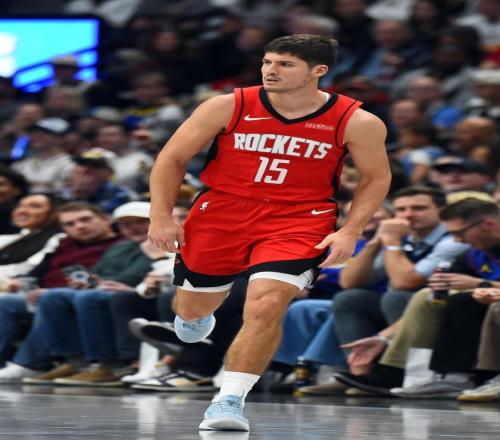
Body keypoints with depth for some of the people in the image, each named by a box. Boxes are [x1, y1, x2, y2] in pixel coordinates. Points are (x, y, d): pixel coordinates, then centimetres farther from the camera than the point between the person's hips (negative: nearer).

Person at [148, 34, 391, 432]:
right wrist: (161, 217, -7)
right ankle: (198, 314, 53)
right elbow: (172, 158, 0)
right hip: (221, 214, 2)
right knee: (192, 308, 15)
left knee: (266, 306, -23)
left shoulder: (358, 123, -10)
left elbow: (376, 178, 5)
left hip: (298, 221, -2)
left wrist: (350, 232, -6)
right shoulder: (227, 107, -10)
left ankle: (230, 399, -13)